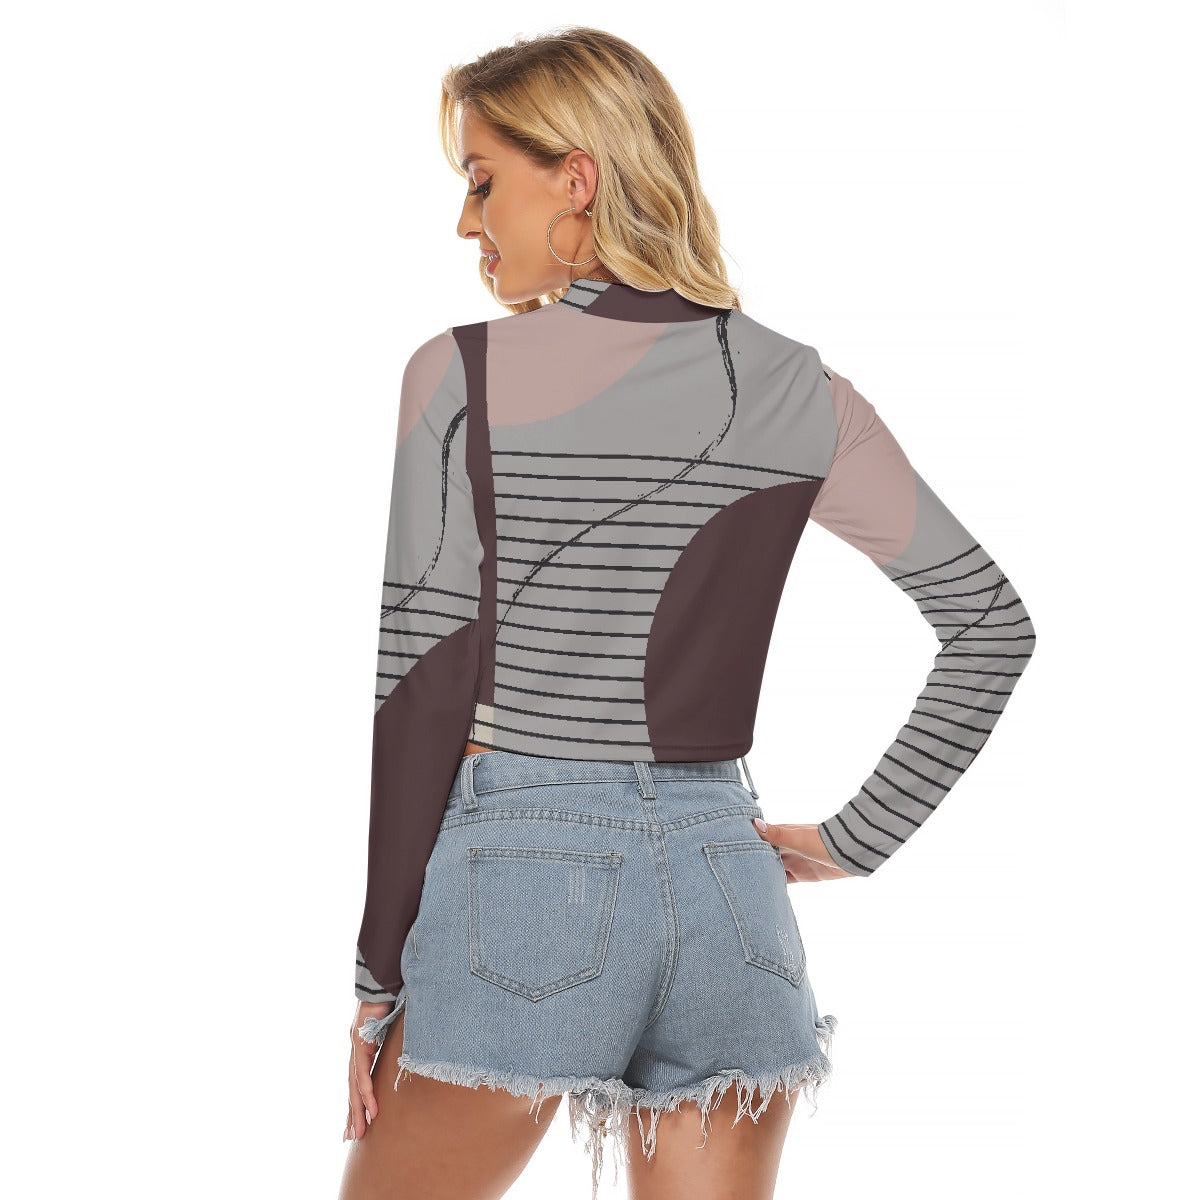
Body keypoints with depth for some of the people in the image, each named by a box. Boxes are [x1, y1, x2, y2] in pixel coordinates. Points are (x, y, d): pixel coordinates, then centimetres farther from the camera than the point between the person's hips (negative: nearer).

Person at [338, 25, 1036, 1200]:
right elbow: (992, 621, 6)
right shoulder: (801, 393, 4)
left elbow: (426, 681, -8)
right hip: (725, 887, 4)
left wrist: (378, 970, -1)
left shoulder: (462, 375, -8)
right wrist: (859, 836, 10)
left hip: (518, 875, -4)